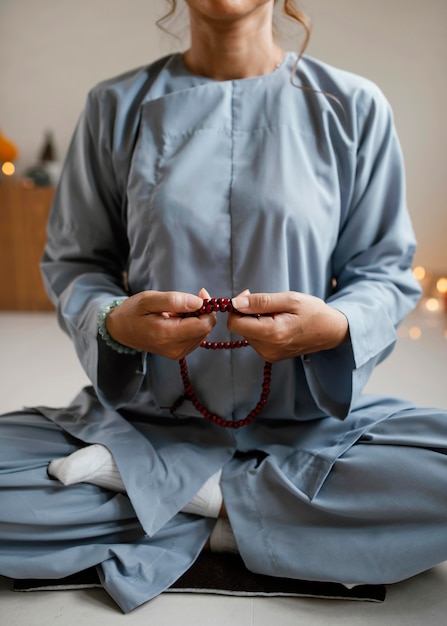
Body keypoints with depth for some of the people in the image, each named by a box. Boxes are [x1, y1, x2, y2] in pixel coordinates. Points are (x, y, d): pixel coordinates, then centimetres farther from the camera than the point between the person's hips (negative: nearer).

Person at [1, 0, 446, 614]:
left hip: (308, 420, 1)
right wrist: (114, 321, -18)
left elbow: (386, 271, 3)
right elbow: (72, 263, 6)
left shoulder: (353, 107, 1)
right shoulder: (118, 105, 4)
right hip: (147, 417, 1)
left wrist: (336, 327, -21)